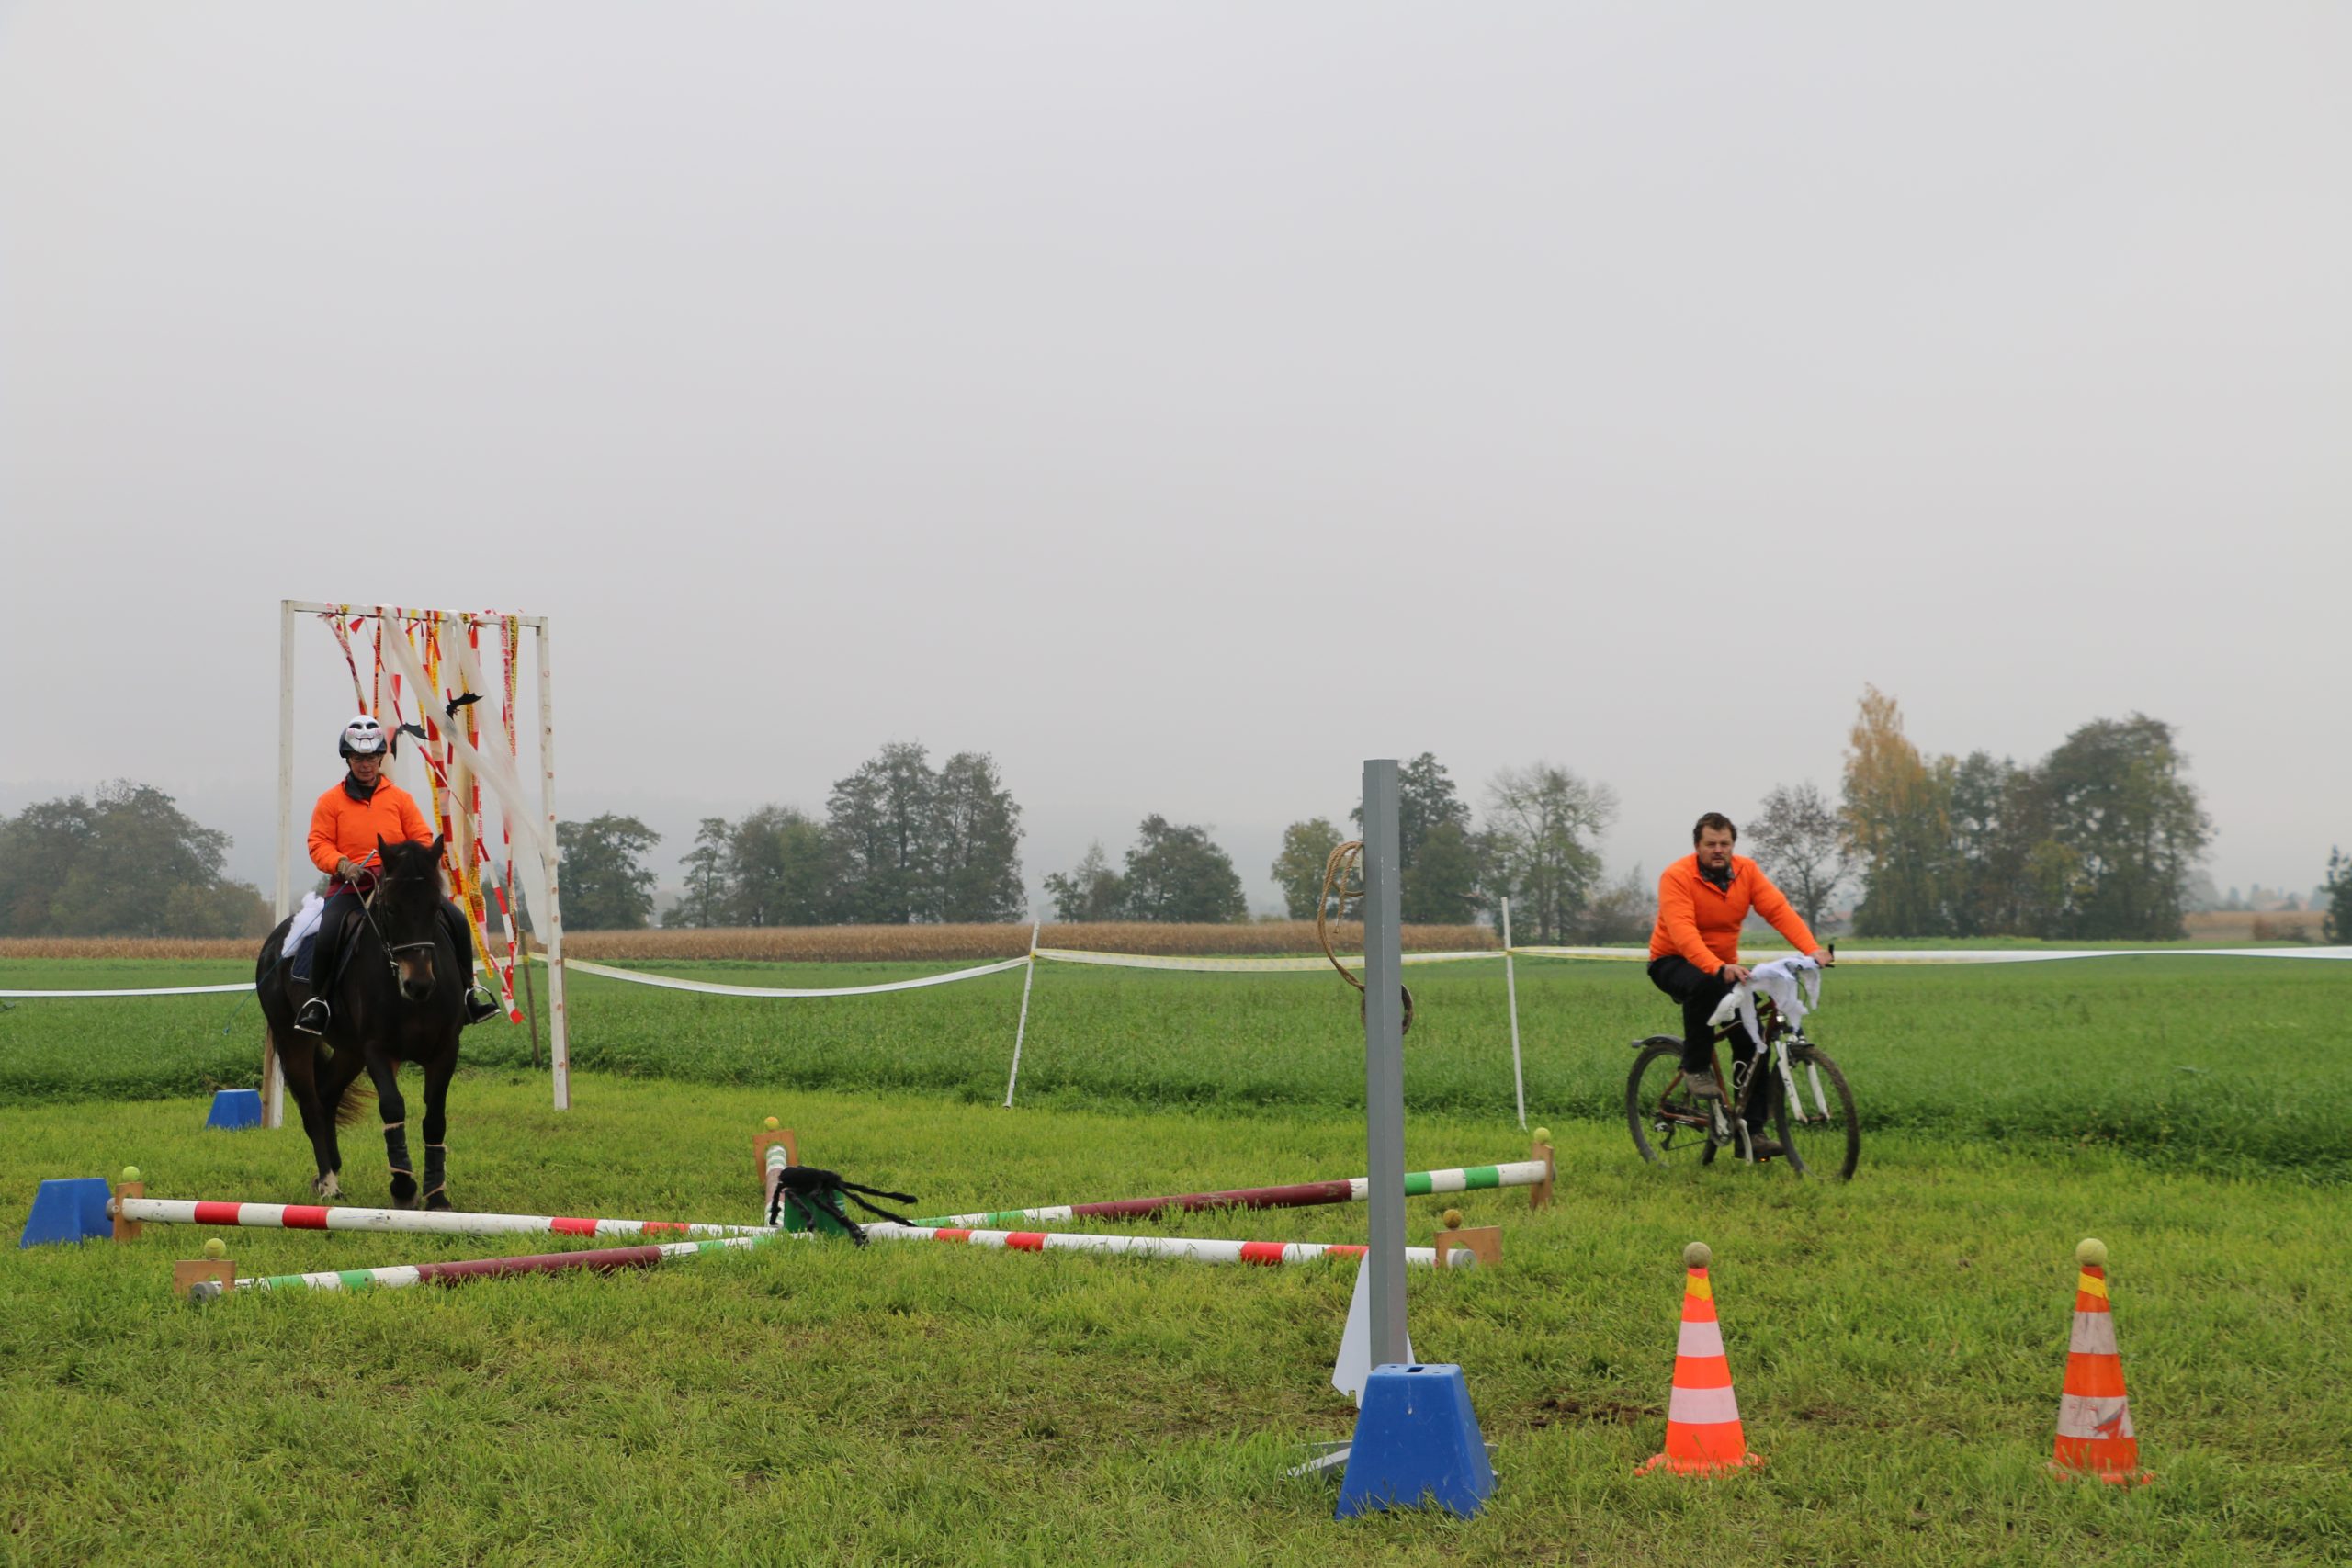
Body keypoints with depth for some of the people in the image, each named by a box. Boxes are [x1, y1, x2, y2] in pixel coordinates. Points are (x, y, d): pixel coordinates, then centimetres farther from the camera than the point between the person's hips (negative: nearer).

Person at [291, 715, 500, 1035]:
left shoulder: (400, 798, 13)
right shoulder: (330, 802, 8)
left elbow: (422, 838, 11)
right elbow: (319, 844, 3)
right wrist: (342, 864, -16)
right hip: (349, 885, -2)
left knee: (456, 920, -12)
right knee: (328, 933, -31)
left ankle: (467, 988, 2)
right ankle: (317, 999, -13)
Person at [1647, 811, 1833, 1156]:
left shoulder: (1747, 871, -6)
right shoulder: (1677, 876, -22)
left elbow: (1778, 909, -18)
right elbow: (1683, 932, -35)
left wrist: (1811, 949, -35)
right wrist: (1718, 968, -51)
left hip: (1725, 965, 5)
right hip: (1673, 962, -5)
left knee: (1754, 1041, -8)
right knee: (1704, 985, -39)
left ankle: (1752, 1130, -2)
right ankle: (1695, 1067, -18)